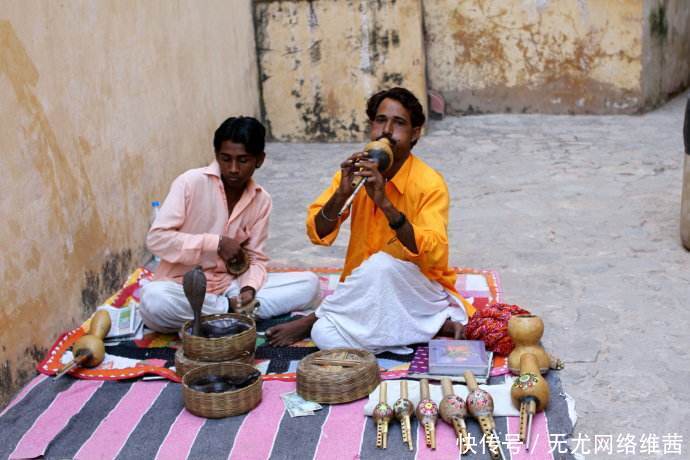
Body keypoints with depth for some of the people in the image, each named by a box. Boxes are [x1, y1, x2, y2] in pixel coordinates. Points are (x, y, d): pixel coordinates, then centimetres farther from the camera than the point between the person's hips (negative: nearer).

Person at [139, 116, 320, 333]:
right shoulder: (191, 182, -13)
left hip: (229, 285, 4)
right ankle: (230, 309, -17)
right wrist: (216, 243, -20)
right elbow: (156, 238, -17)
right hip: (183, 285, -4)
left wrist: (249, 289, -19)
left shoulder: (261, 200, 2)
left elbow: (255, 258, 3)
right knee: (153, 300, -39)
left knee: (309, 283, -9)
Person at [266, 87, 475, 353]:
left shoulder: (429, 183, -17)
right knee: (326, 338, -22)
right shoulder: (356, 172, -3)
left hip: (420, 290, -4)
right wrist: (342, 193, -25)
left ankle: (313, 319, -10)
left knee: (381, 264, -34)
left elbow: (433, 256, -30)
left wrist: (385, 203, -38)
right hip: (367, 293, 4)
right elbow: (317, 235, -8)